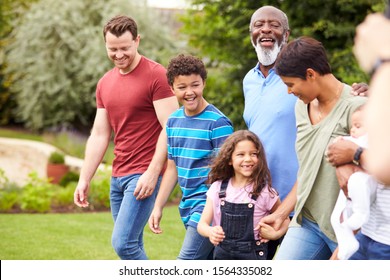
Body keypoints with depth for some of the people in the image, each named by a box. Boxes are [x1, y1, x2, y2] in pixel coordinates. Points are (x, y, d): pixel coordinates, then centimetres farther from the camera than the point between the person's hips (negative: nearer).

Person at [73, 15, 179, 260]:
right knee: (133, 247, 9)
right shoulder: (105, 83, 14)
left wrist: (152, 173, -19)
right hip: (118, 175, 8)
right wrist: (84, 179, 10)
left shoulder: (156, 75, -9)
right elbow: (99, 135, 16)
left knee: (123, 243, -15)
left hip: (145, 175, -7)